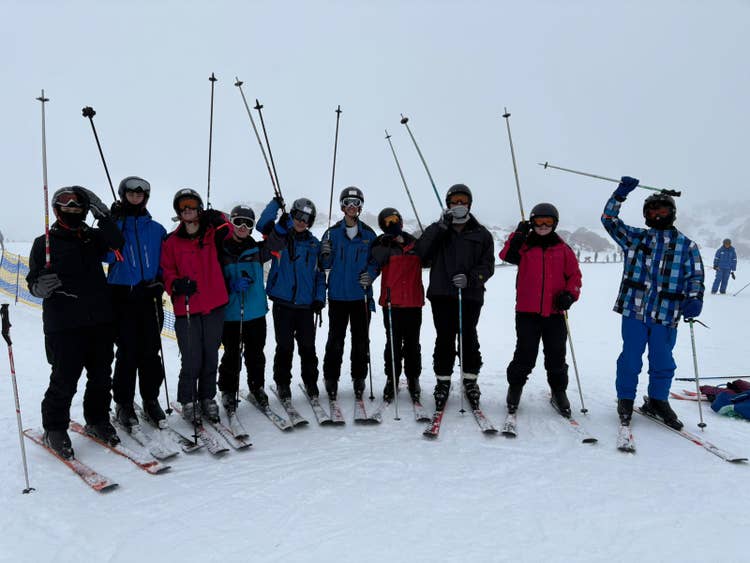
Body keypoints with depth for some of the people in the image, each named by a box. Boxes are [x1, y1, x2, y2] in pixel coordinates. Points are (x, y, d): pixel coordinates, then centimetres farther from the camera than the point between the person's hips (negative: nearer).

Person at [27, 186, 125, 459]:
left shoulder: (93, 237, 13)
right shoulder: (45, 243, 4)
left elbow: (115, 243, -6)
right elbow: (33, 280, 1)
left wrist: (102, 215, -15)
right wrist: (39, 287, -21)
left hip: (100, 321, 4)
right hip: (63, 326, -3)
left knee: (101, 376, 10)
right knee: (65, 379, -2)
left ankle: (97, 420, 27)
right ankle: (54, 429, 16)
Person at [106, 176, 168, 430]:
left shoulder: (156, 229, 11)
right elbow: (108, 255, -8)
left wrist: (160, 281, -3)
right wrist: (114, 224, -13)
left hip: (150, 296, 2)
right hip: (123, 296, -2)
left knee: (151, 351, 3)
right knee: (127, 351, -1)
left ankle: (151, 399, 16)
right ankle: (124, 403, 11)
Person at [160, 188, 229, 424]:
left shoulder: (212, 234, 9)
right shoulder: (172, 242, 5)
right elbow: (167, 272, 3)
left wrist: (218, 220, -19)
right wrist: (176, 284, -17)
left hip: (214, 306, 2)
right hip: (186, 308, -2)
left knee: (211, 357, 11)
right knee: (191, 360, -2)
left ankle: (207, 398, 28)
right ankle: (188, 401, 19)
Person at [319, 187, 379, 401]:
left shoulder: (368, 234, 5)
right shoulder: (333, 233, 4)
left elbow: (376, 261, 11)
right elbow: (324, 265, 3)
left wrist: (370, 274, -9)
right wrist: (325, 254, -18)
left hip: (361, 295, 1)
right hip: (338, 295, -1)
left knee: (361, 339, 6)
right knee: (335, 339, 2)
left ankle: (359, 378, 18)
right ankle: (331, 379, 13)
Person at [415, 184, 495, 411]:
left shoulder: (481, 234, 12)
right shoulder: (438, 230, 12)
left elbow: (487, 265, 6)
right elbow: (421, 252, -5)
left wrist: (471, 278, -13)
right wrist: (441, 226, -13)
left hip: (471, 296, 0)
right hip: (442, 294, 0)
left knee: (469, 338, 2)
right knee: (444, 339, 0)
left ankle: (470, 379, 19)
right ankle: (443, 381, 12)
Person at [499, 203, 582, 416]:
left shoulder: (563, 250, 9)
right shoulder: (524, 245, 5)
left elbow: (574, 275, 10)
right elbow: (507, 255, -12)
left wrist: (569, 295, -6)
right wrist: (518, 235, -18)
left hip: (555, 312, 2)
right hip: (527, 311, -2)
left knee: (556, 356, 11)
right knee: (525, 355, 1)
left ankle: (559, 391, 29)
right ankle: (515, 387, 21)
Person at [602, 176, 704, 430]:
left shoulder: (687, 246, 9)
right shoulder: (635, 237, 9)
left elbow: (695, 277, 8)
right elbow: (609, 219, 6)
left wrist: (694, 299, -9)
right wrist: (621, 193, -2)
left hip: (666, 315, 1)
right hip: (634, 311, -1)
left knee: (663, 362, 11)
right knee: (630, 359, 4)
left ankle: (657, 401, 30)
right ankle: (625, 400, 20)